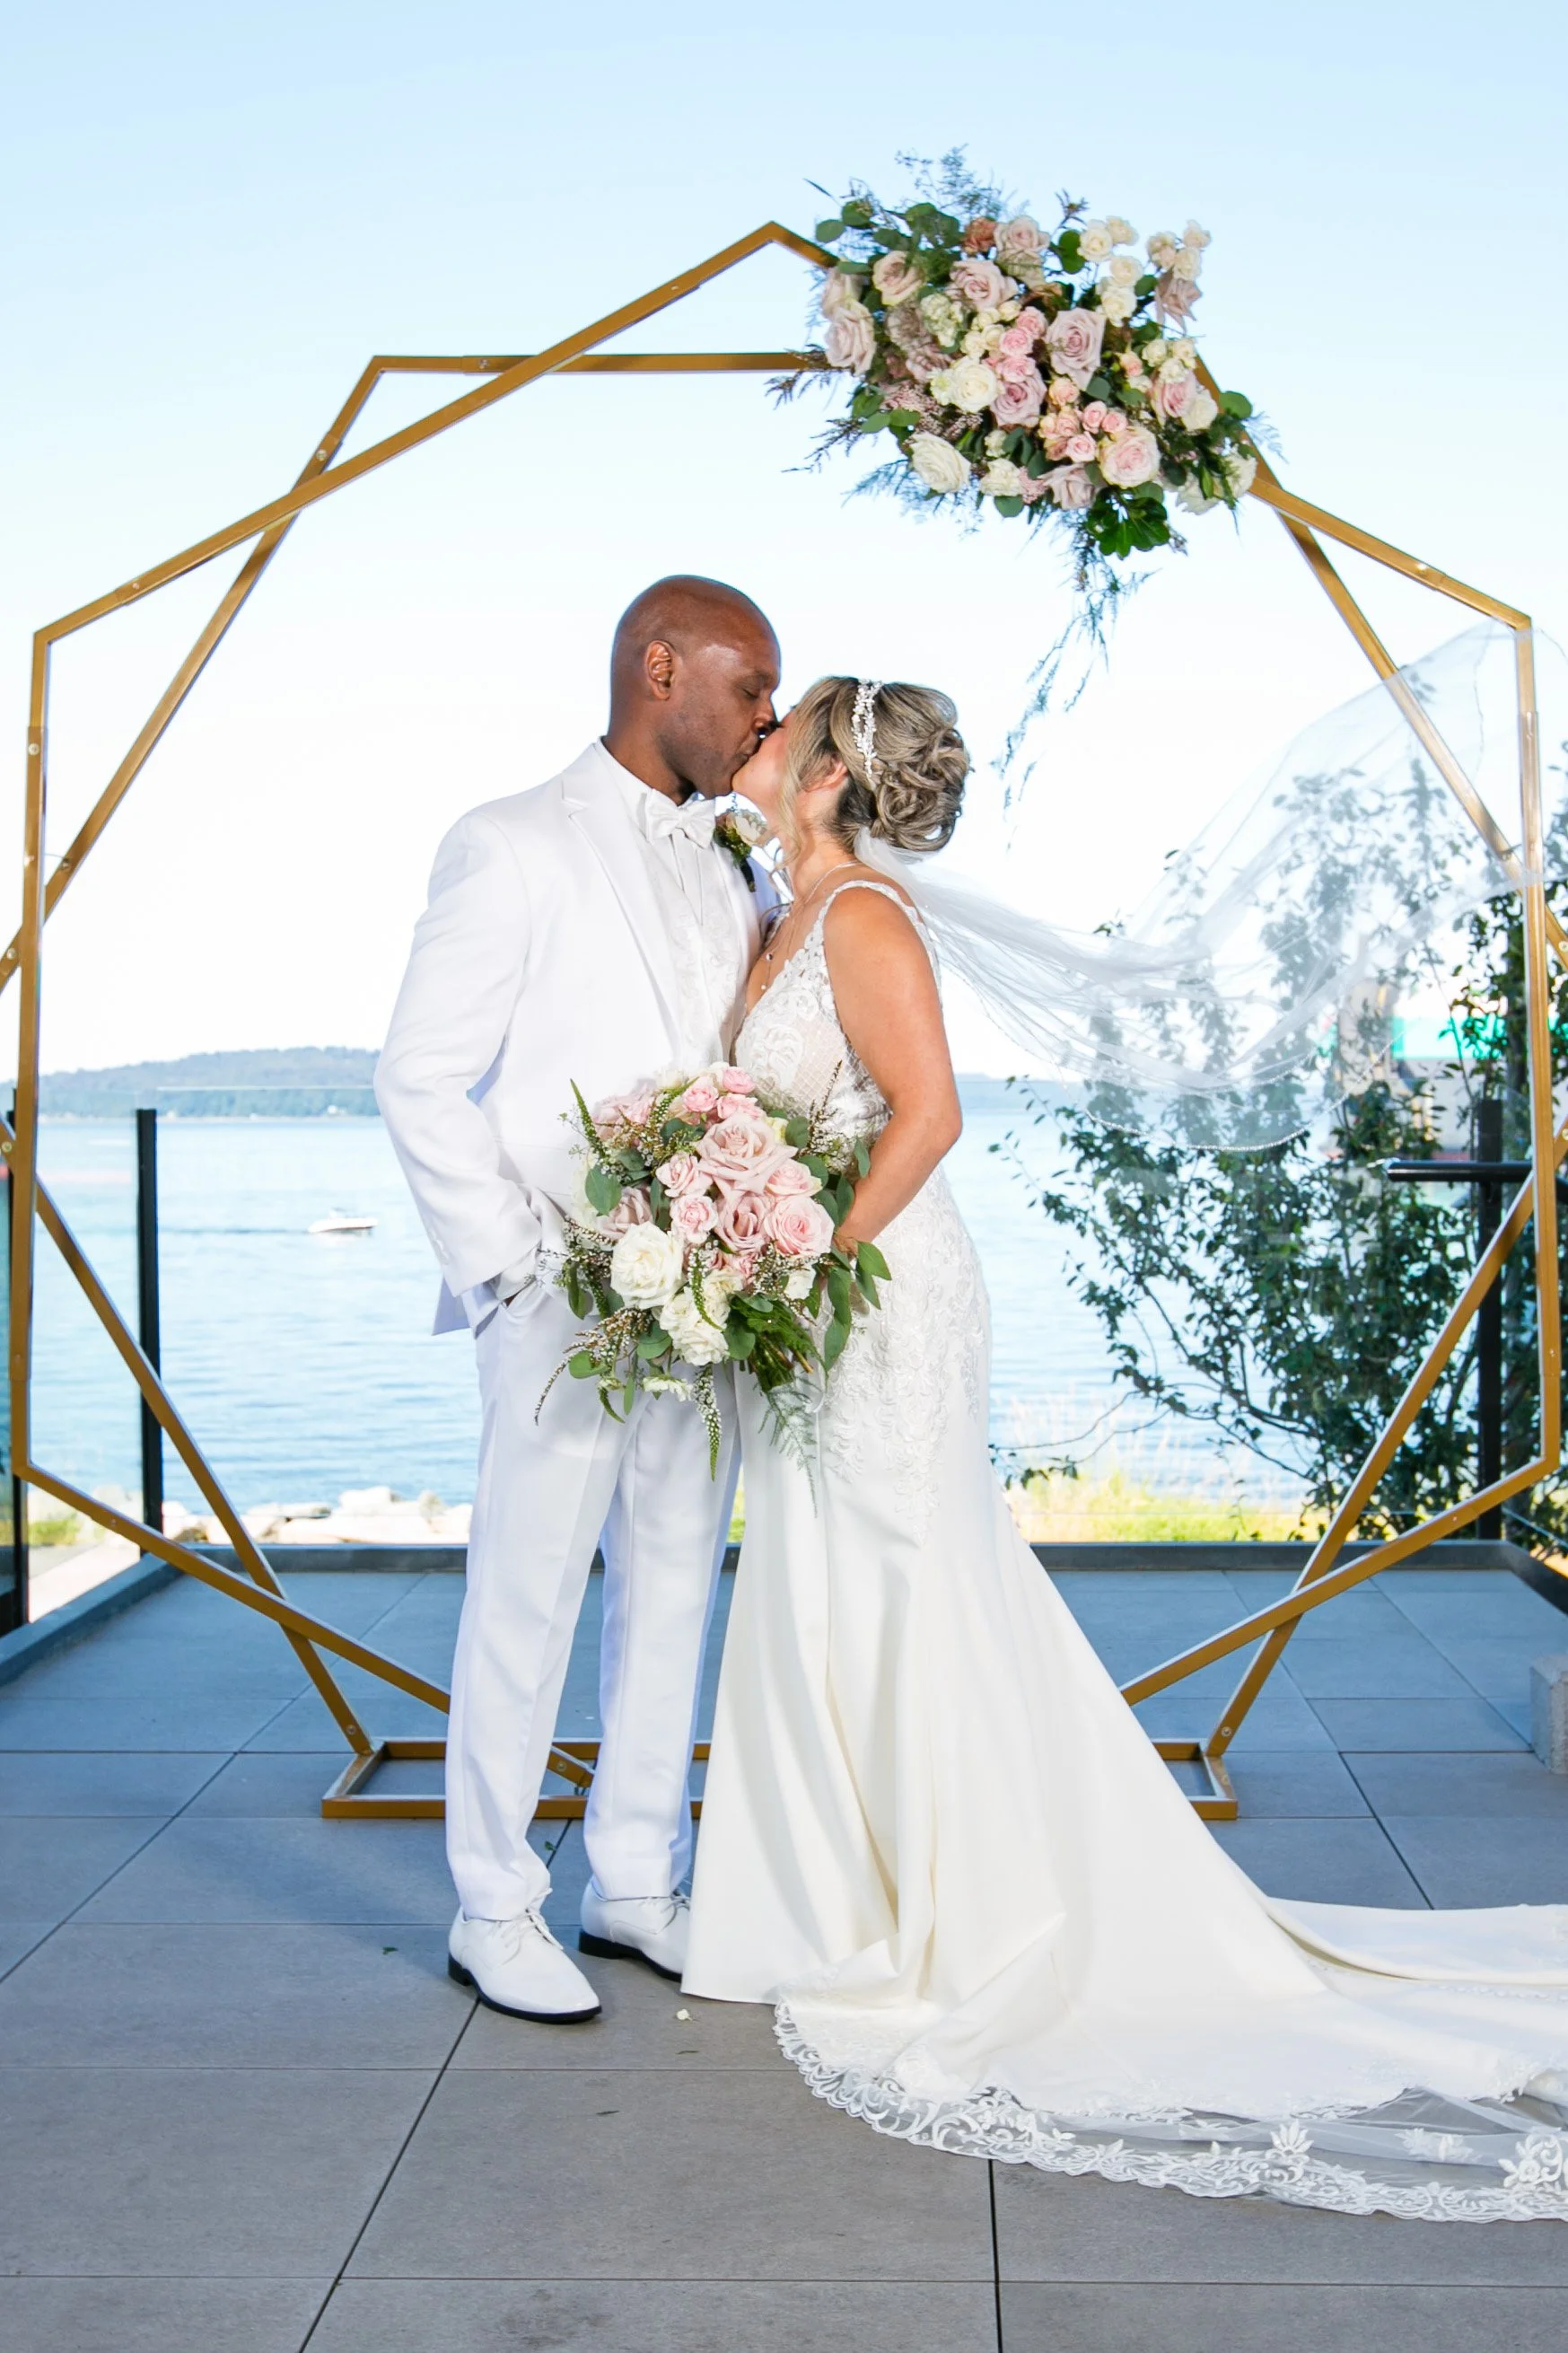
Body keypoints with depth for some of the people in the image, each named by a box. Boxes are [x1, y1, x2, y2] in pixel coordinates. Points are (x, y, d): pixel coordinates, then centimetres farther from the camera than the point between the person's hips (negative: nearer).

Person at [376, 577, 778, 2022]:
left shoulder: (729, 873, 14)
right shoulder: (515, 845, -6)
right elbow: (421, 1081, -8)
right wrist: (515, 1268, -13)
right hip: (566, 1303, -6)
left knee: (675, 1593, 12)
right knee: (527, 1601, 2)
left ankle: (639, 1885, 27)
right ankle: (494, 1912, 18)